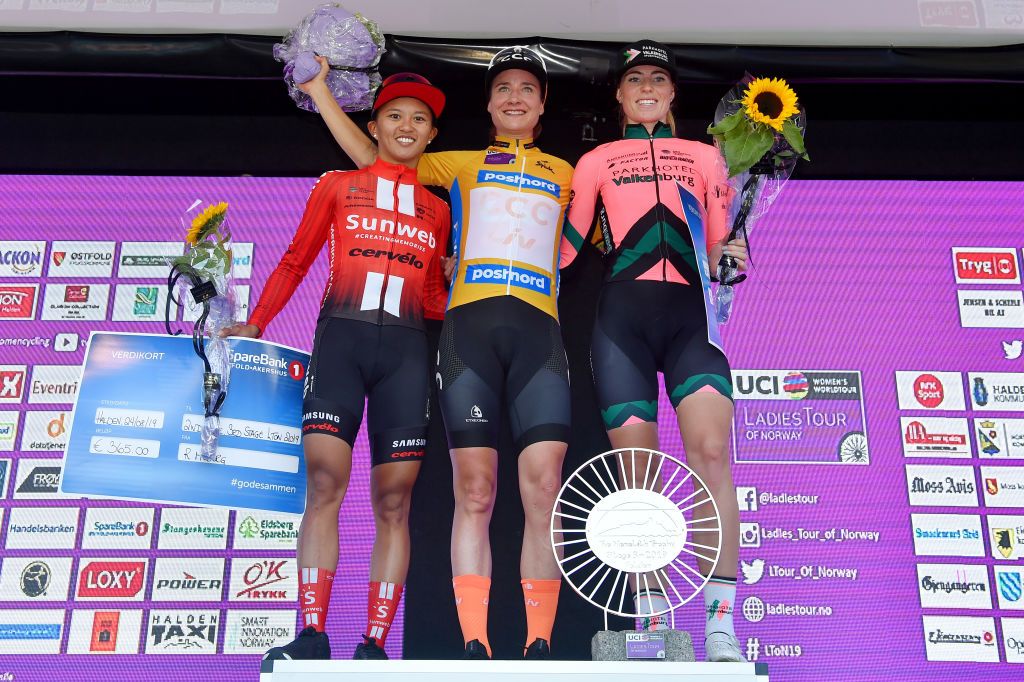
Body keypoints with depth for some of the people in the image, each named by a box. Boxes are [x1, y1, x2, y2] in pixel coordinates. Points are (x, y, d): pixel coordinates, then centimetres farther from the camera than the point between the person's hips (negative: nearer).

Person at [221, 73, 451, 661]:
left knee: (394, 499, -5)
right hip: (341, 335, -1)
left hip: (406, 347, 2)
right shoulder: (337, 187, 17)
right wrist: (255, 324, 6)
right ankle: (313, 636, -11)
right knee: (325, 482, -14)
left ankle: (375, 644, -2)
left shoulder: (437, 209, 22)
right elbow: (296, 261, 15)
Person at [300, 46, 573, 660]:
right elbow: (370, 157, 27)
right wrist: (320, 89, 26)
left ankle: (539, 646, -7)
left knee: (543, 487, -11)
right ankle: (474, 645, -7)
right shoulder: (462, 165, 24)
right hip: (471, 321, -1)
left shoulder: (563, 173, 27)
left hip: (539, 325, 1)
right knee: (474, 489, -8)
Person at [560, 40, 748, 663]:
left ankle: (721, 625, -19)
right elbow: (565, 248, 15)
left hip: (690, 314, 0)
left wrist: (730, 258, -4)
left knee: (711, 453, -20)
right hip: (623, 314, 0)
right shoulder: (597, 162, 20)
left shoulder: (706, 157, 22)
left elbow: (718, 247, 19)